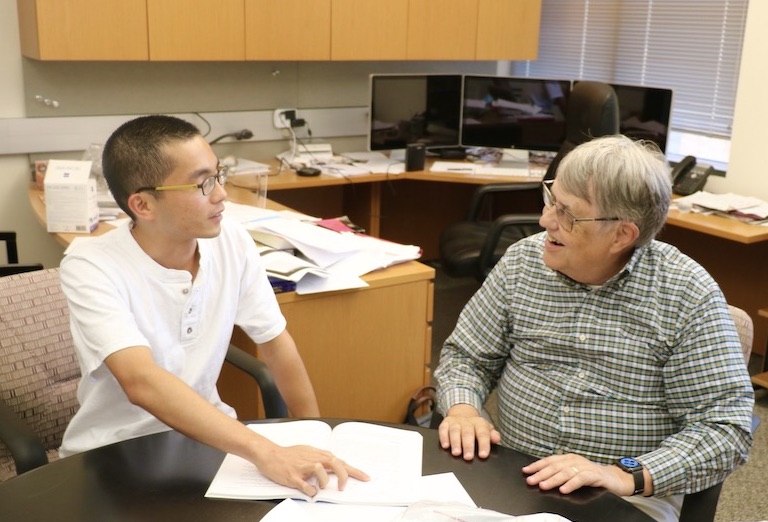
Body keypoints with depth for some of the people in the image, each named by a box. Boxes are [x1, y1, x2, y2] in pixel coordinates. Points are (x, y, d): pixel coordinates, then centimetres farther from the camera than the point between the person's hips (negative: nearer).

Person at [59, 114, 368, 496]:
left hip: (204, 434, 4)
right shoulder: (90, 268, -21)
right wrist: (265, 453, -43)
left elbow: (274, 341, 3)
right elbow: (142, 382, -35)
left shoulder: (233, 242, -7)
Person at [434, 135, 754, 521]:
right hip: (509, 479, 2)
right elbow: (466, 356, 8)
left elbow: (727, 428, -12)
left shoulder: (689, 297, -11)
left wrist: (627, 476, -25)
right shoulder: (522, 261, -1)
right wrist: (462, 408, -13)